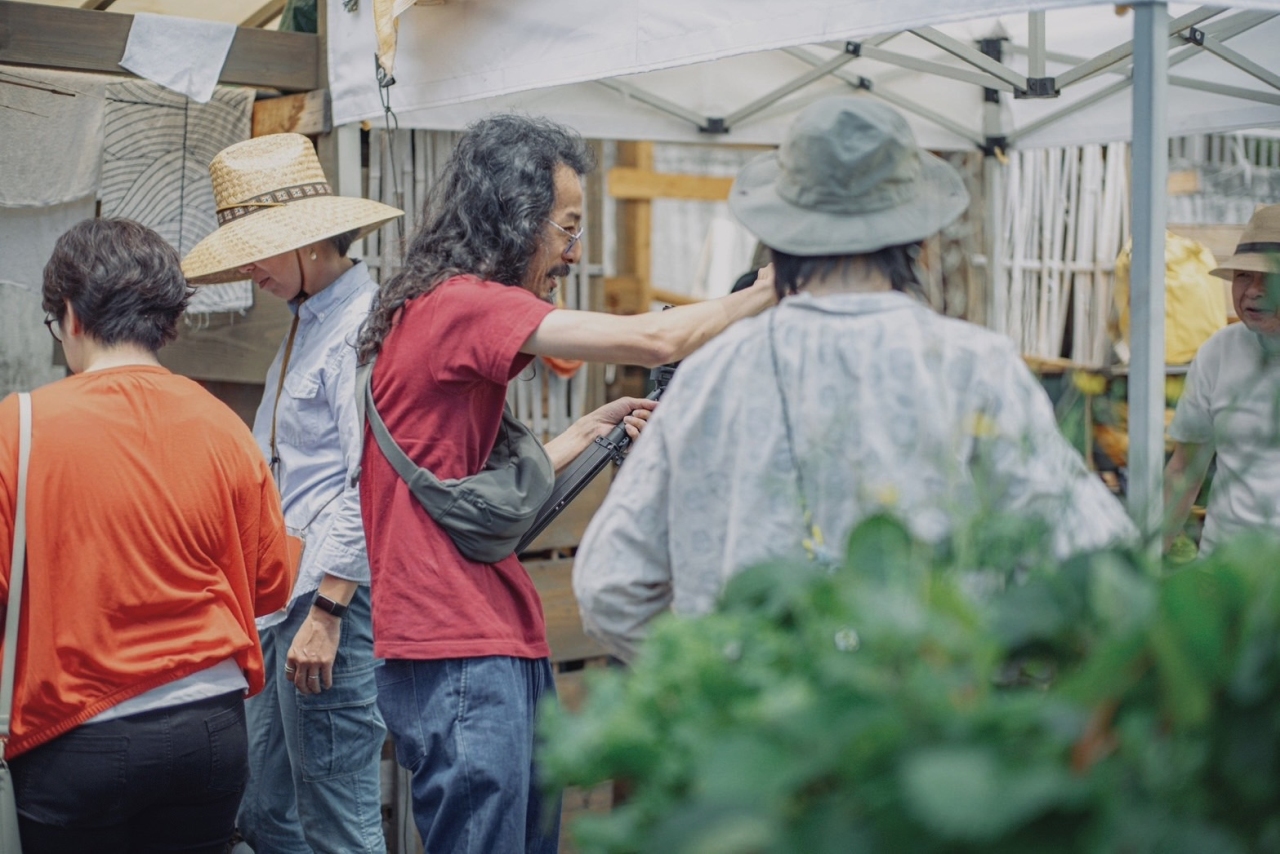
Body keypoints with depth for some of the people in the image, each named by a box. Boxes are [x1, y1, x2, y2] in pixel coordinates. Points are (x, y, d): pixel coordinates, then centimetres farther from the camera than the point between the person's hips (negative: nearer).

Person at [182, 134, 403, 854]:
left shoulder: (364, 321, -13)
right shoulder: (305, 323, 18)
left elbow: (368, 484, -20)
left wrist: (325, 612, -21)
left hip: (331, 602, -10)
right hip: (281, 602, 10)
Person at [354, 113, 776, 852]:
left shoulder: (450, 314, 16)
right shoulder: (459, 305, -15)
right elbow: (653, 340, -20)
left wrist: (589, 431, 10)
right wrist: (770, 293, -6)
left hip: (505, 644, 10)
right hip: (458, 656, -10)